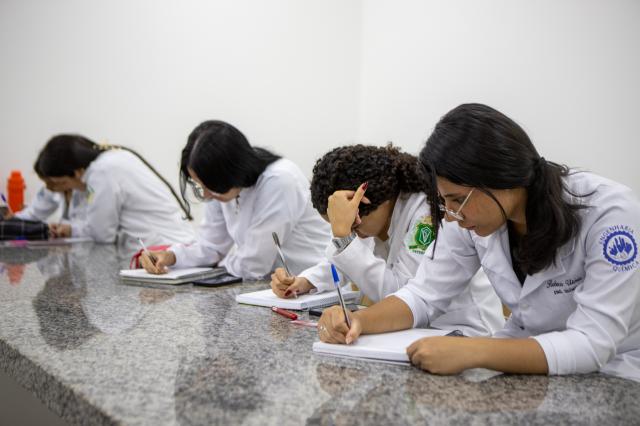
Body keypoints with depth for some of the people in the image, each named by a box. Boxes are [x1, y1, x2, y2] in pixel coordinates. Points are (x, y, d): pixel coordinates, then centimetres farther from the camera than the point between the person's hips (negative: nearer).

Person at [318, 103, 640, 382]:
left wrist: (471, 351, -40)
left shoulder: (608, 212, -25)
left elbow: (593, 344, -29)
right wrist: (359, 321, -23)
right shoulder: (471, 215, -10)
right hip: (526, 360, 4)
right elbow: (427, 294, -4)